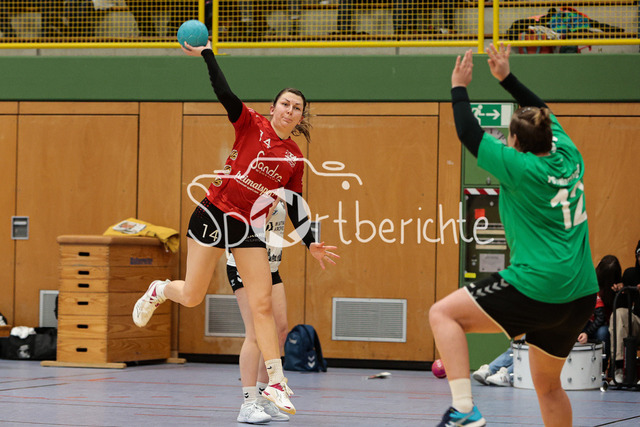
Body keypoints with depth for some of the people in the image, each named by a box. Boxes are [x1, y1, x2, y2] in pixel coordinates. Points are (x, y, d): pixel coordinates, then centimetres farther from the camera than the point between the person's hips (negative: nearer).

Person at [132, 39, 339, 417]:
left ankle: (276, 382, -5)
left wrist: (311, 243, 10)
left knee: (263, 304, -5)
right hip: (214, 213, -3)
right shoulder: (252, 125, -3)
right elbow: (225, 94, -15)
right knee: (192, 297, 1)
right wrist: (207, 55, -19)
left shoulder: (295, 159, 7)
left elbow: (296, 206, 13)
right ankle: (159, 290, 37)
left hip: (249, 226, 3)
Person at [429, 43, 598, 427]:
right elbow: (544, 114, 26)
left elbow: (470, 135, -1)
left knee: (443, 314, -1)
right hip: (581, 297, 8)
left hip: (535, 290, -8)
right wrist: (507, 78, 31)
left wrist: (459, 88, 12)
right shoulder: (569, 157, 8)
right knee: (548, 385, 22)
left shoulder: (521, 168, -10)